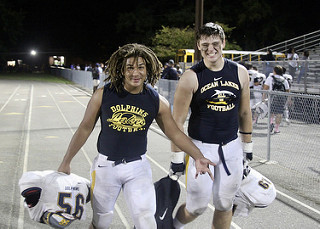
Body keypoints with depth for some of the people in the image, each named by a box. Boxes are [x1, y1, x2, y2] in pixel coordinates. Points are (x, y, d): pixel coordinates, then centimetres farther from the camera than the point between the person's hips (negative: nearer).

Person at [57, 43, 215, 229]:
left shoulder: (157, 102, -7)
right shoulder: (103, 95, -10)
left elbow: (175, 133, 4)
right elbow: (85, 129, -1)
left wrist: (198, 157, -4)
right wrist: (66, 162, 2)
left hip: (137, 167, 0)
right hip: (106, 165, 0)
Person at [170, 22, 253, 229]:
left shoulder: (240, 73, 2)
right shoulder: (191, 77, -10)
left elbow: (244, 112, 12)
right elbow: (178, 121, -8)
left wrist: (248, 146, 14)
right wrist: (177, 157, -8)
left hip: (231, 146, 4)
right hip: (201, 147, -4)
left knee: (225, 205, 11)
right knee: (198, 206, 2)